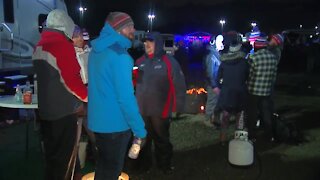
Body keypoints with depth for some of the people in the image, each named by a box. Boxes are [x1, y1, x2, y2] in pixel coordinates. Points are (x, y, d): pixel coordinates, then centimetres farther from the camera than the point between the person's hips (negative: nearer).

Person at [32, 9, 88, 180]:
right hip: (64, 110, -8)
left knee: (51, 153, 20)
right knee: (64, 156, 5)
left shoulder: (39, 46, 11)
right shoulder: (63, 44, -16)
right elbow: (71, 79, -20)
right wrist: (86, 96, -6)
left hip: (45, 109, 8)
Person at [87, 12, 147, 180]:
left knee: (103, 163, 25)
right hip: (115, 124, -8)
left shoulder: (96, 50, 6)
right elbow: (125, 97, -25)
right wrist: (139, 128, -19)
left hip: (98, 120, 8)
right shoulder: (119, 56, -22)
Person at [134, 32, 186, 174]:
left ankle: (165, 164, 34)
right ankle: (144, 163, 37)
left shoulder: (168, 61, -8)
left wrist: (178, 106, -13)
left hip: (160, 110, -4)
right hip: (141, 109, 4)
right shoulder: (141, 61, 6)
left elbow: (179, 85, -11)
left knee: (161, 139, 14)